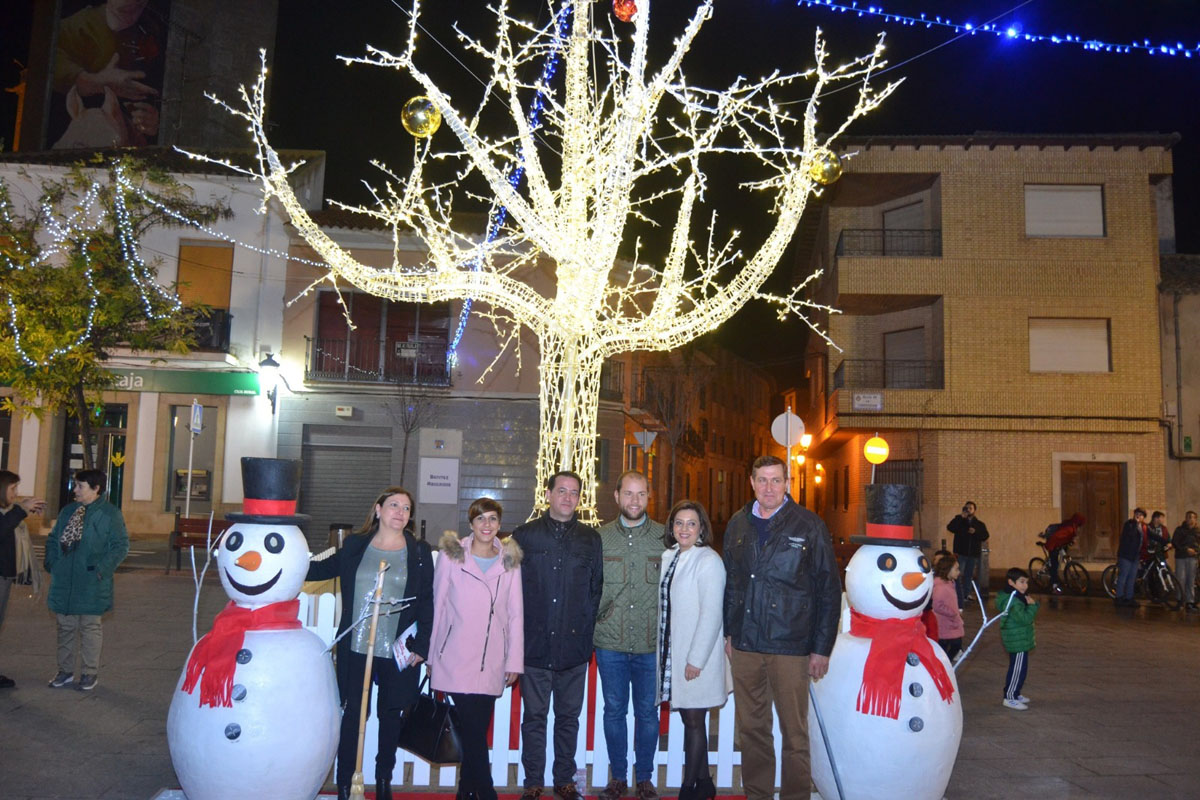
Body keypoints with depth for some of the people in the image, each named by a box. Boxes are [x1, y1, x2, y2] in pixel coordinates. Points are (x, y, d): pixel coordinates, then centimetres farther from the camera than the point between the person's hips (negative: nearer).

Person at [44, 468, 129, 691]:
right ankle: (65, 670, 25)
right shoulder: (68, 511, 10)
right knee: (65, 627, 13)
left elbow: (120, 546, -10)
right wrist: (51, 564, 5)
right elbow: (53, 539, 18)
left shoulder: (110, 514, -8)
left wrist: (102, 569, -16)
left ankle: (90, 673, 14)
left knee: (90, 627, 4)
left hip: (91, 584, -5)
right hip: (63, 582, 6)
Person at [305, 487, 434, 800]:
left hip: (398, 652, 0)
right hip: (355, 648, 0)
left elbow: (426, 602, 1)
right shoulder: (354, 545, 3)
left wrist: (421, 645, -4)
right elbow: (323, 569, 19)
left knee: (391, 714, 10)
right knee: (351, 714, 3)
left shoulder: (420, 552, 1)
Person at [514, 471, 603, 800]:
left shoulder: (591, 539, 7)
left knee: (568, 716, 10)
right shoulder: (524, 536, 3)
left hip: (574, 646, 1)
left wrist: (586, 630, 0)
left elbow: (597, 589, 8)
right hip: (535, 644, -1)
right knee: (534, 716, 6)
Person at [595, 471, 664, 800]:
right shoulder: (600, 537, 3)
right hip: (610, 643, 1)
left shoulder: (665, 537, 1)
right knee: (614, 711, 10)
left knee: (647, 713, 9)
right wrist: (594, 620, 1)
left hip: (652, 643, 0)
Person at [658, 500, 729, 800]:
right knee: (690, 720, 14)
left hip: (696, 658, -7)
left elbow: (711, 615, -16)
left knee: (694, 721, 3)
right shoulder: (668, 557, 9)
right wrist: (661, 649, 9)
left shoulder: (708, 561, -13)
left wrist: (696, 660, -16)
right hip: (672, 652, 7)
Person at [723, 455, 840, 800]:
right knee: (750, 727, 12)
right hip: (745, 646, 4)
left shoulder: (809, 526, -4)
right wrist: (729, 633, 13)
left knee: (794, 731, 3)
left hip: (790, 646, -4)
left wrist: (821, 648, -5)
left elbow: (828, 591, -3)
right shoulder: (738, 525, 8)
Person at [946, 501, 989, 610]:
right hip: (960, 553, -3)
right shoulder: (959, 520, 5)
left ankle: (966, 596, 20)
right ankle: (960, 603, -11)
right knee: (958, 576, -11)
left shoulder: (979, 524, 10)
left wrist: (975, 532, -16)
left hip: (973, 554, 3)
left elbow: (985, 536, -1)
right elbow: (950, 527, -14)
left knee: (969, 576, 10)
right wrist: (961, 518, -18)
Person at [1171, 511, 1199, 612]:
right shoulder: (1180, 529, 3)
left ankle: (1190, 602, 7)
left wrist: (1196, 550, -5)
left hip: (1192, 557, 3)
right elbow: (1174, 543, -3)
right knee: (1181, 579, -5)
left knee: (1191, 581, 2)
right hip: (1181, 557, -3)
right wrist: (1186, 549, -14)